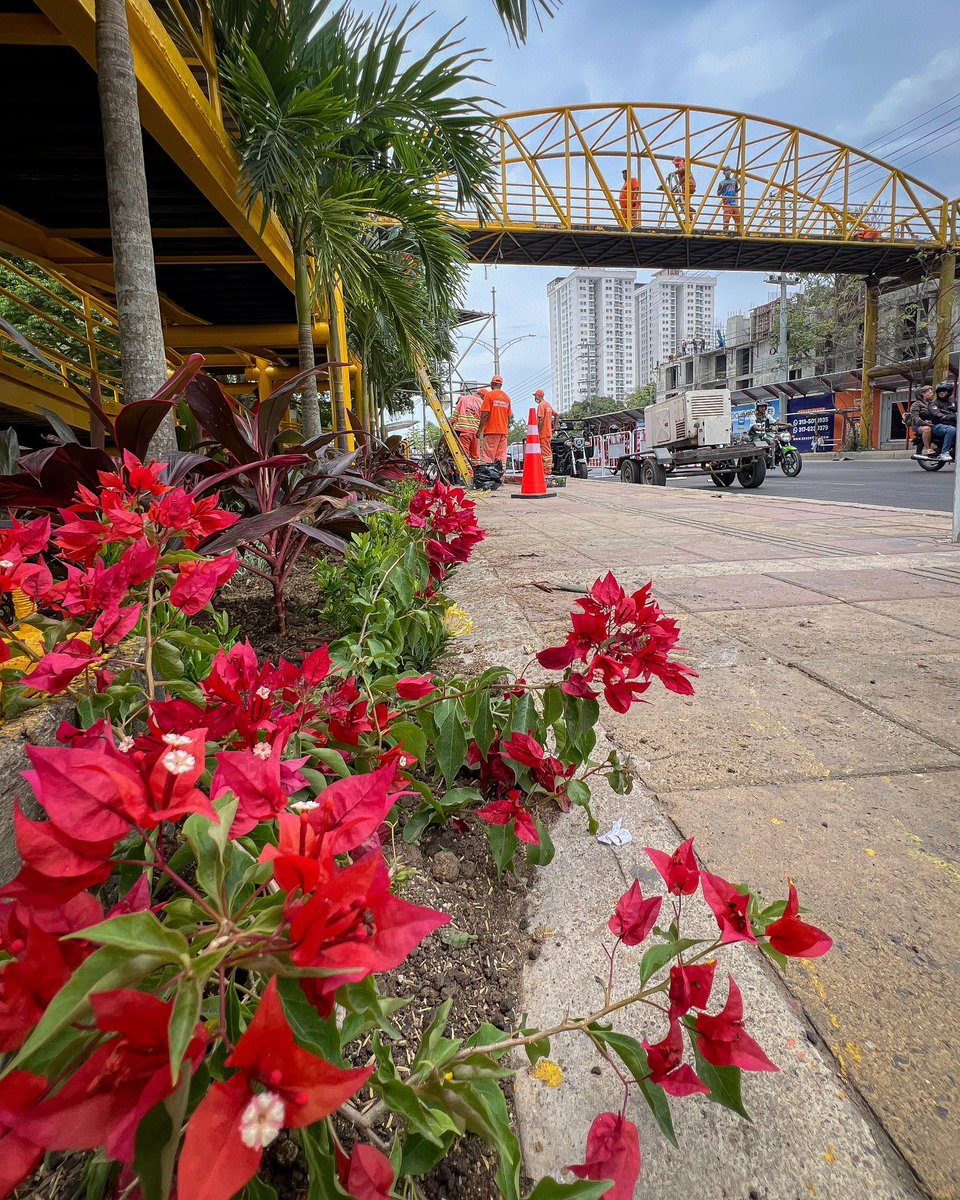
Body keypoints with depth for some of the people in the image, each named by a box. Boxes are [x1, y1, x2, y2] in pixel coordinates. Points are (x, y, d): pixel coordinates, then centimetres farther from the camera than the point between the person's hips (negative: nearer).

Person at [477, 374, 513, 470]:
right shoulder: (507, 397, 12)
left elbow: (485, 414, -9)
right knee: (501, 458, 6)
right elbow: (509, 416, 14)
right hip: (503, 431, 6)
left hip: (491, 431, -5)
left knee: (488, 457, -7)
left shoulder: (489, 395, -4)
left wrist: (480, 429, -5)